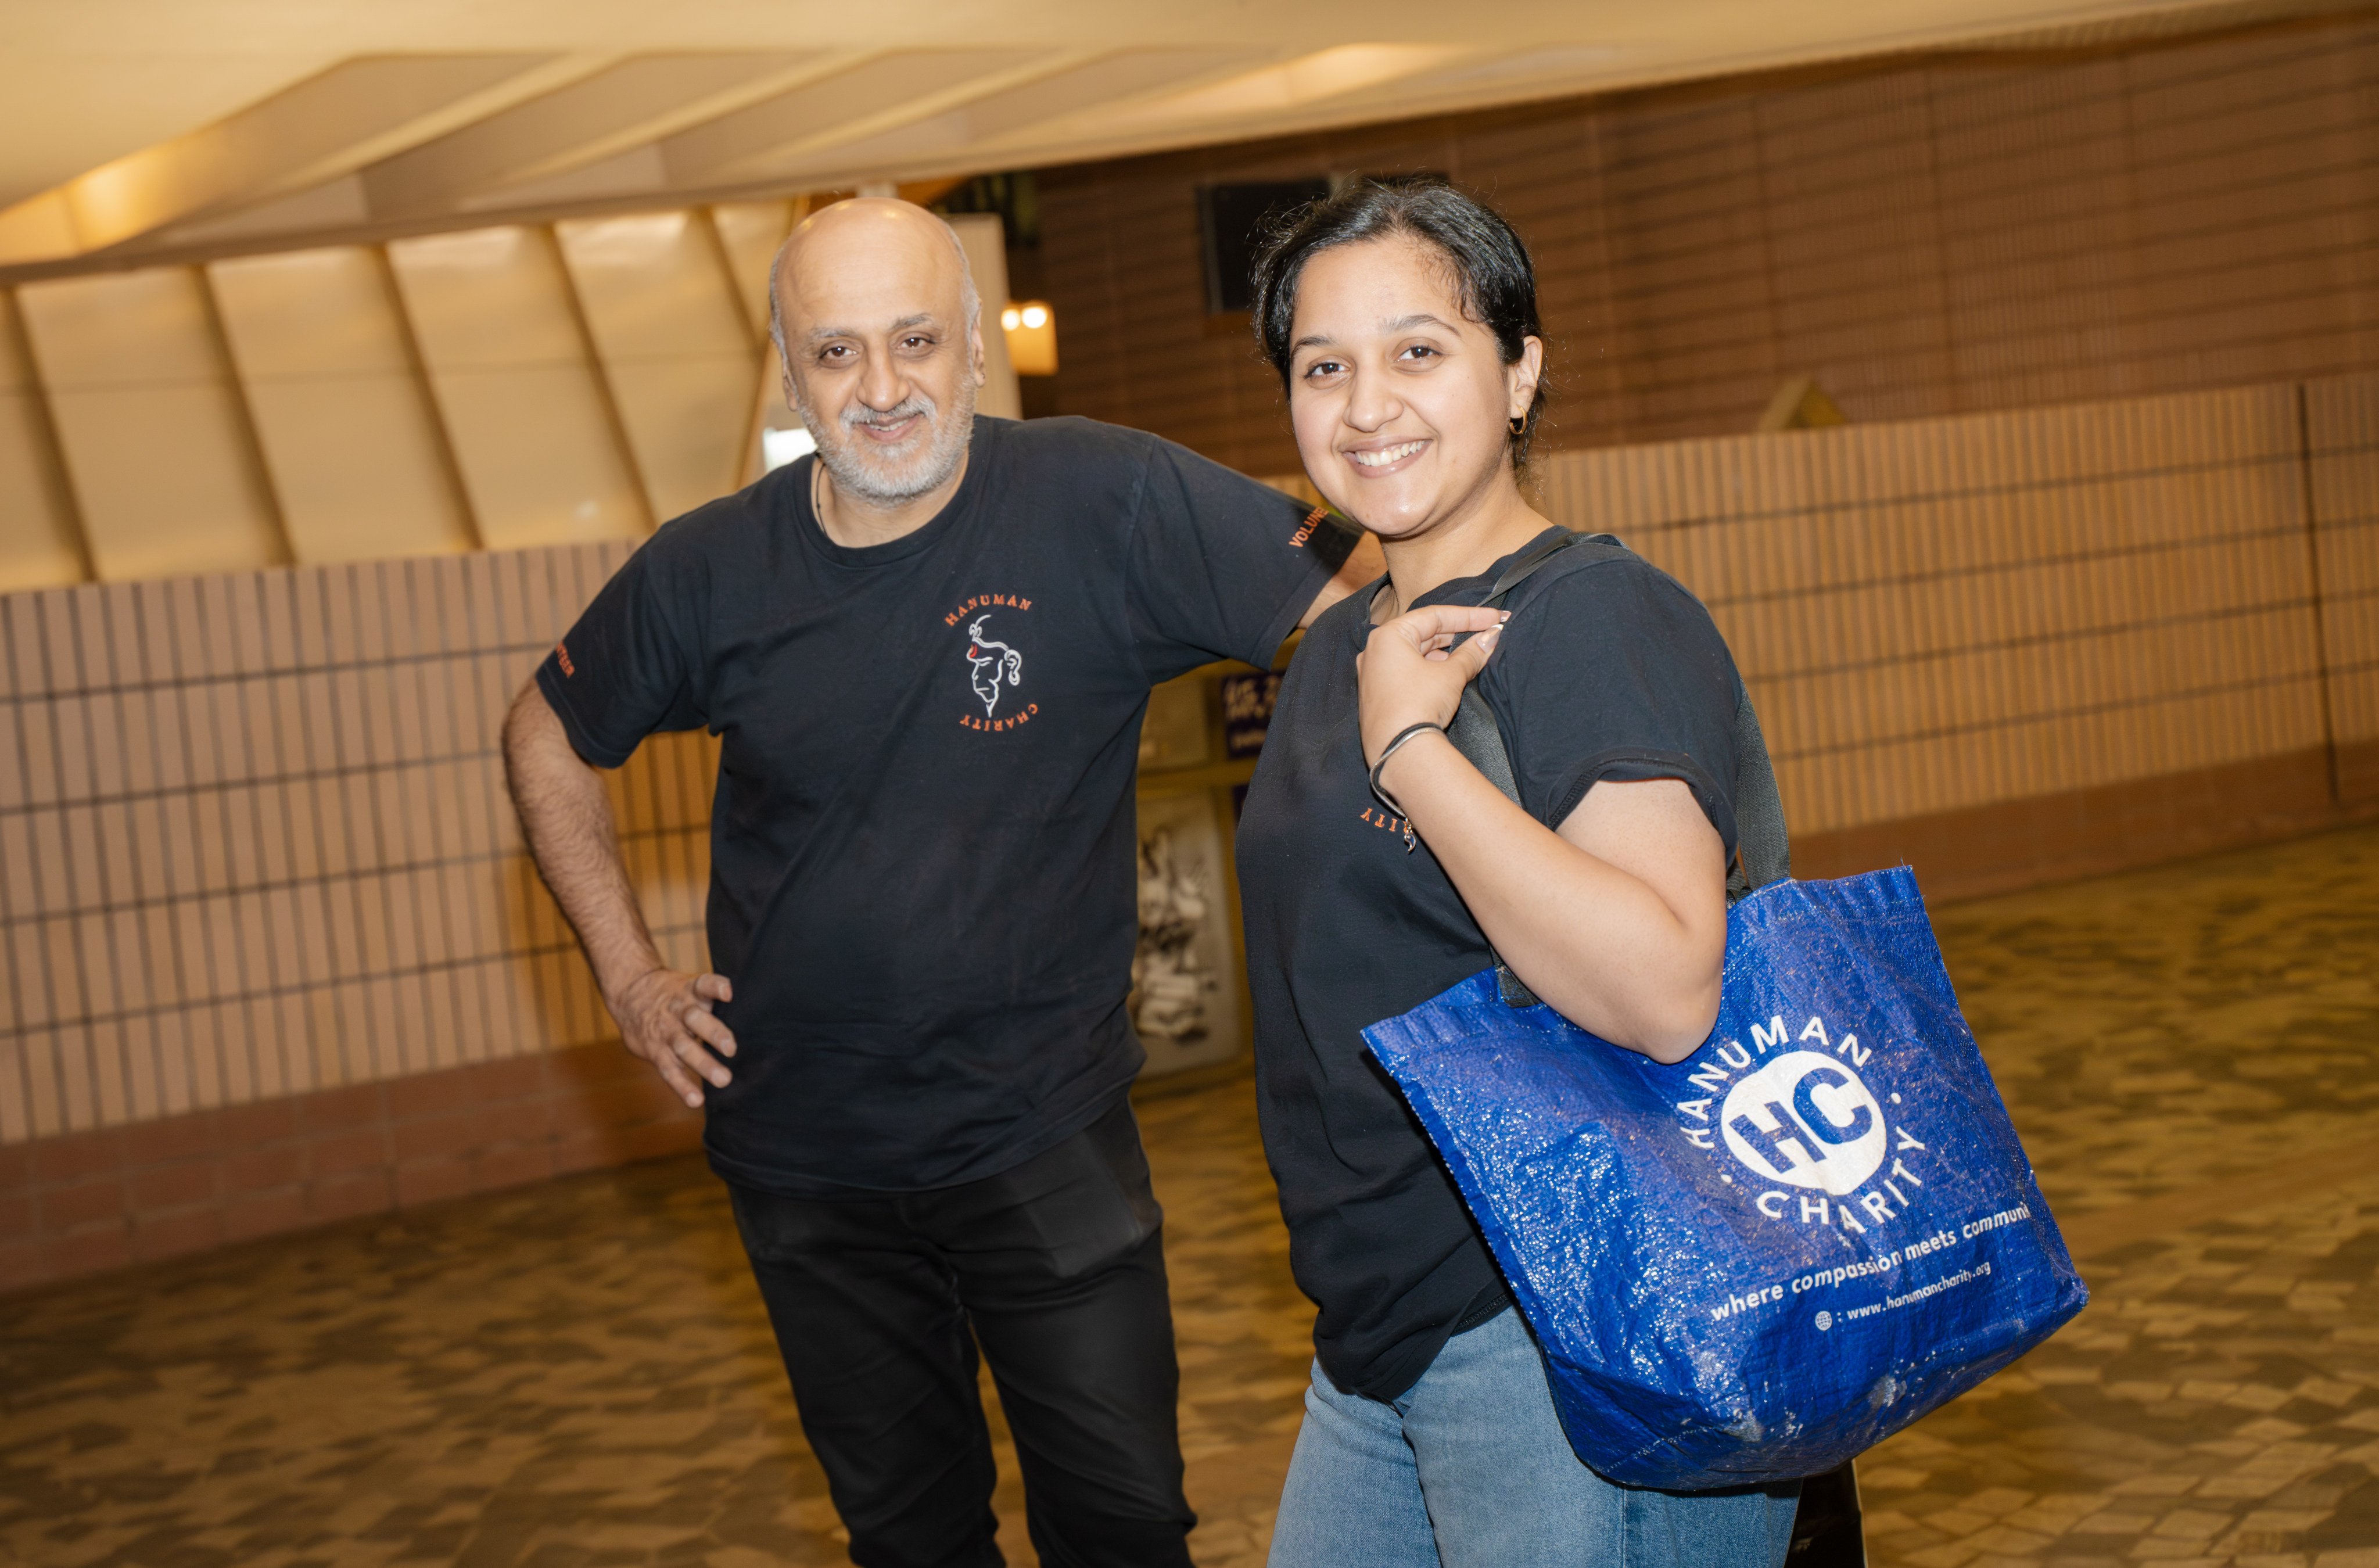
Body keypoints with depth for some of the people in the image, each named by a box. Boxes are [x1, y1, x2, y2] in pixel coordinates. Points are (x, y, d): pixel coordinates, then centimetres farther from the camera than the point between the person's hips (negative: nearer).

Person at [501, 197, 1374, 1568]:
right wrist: (630, 975, 6)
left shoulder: (1101, 504, -15)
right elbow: (549, 741, 11)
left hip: (1044, 1132, -2)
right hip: (805, 1163, 3)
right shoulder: (711, 573, -5)